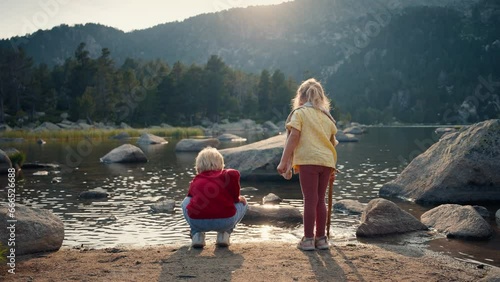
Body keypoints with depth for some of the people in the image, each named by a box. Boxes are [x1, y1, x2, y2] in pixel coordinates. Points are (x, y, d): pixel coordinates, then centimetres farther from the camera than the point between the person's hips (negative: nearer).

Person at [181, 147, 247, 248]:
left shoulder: (195, 182, 25)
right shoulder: (227, 175, 18)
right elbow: (234, 174, -4)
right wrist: (237, 198, 13)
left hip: (197, 222, 2)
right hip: (225, 221, -2)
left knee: (186, 202, 36)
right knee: (242, 203, 31)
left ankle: (197, 234, 19)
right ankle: (224, 234, 16)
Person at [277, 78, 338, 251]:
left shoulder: (299, 113, 5)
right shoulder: (327, 116, 18)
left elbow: (294, 137, -7)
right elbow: (333, 142, 17)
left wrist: (283, 161, -7)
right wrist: (332, 168, 24)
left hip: (308, 160, -4)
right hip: (326, 161, 4)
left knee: (310, 200, -2)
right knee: (320, 200, 12)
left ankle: (308, 239, 3)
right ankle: (321, 238, 17)